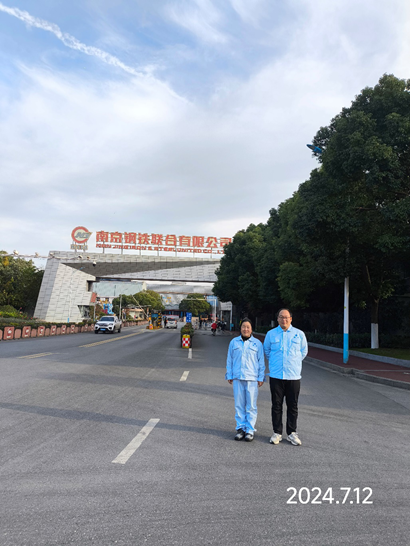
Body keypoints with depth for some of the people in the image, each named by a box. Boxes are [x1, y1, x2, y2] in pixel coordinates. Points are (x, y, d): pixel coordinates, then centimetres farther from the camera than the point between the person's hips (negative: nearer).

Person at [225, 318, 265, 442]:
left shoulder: (257, 343, 5)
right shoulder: (234, 342, 10)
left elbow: (261, 362, 6)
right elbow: (229, 360, 12)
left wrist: (261, 378, 1)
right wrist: (229, 375, 8)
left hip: (252, 379, -2)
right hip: (237, 378, 2)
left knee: (251, 406, 0)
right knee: (239, 405, 4)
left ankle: (250, 430, 9)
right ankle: (240, 428, 14)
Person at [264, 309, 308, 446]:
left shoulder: (299, 334, 3)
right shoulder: (271, 334, 4)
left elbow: (303, 351, 18)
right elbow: (266, 350, 21)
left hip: (294, 375, 0)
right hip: (276, 375, 0)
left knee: (293, 406, 5)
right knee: (276, 405, 5)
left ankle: (292, 433, 18)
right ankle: (277, 433, 15)